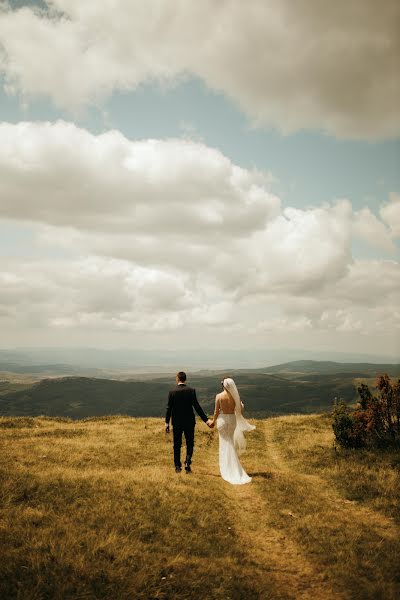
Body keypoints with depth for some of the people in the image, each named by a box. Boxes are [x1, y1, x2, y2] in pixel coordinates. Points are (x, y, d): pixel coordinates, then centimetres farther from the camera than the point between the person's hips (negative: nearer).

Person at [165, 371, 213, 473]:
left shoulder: (172, 392, -7)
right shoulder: (191, 391, -7)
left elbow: (169, 408, -5)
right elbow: (197, 407, -9)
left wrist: (167, 422, 3)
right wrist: (206, 420, -5)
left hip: (176, 422, 0)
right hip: (189, 421, 0)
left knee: (177, 445, 12)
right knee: (190, 443, 11)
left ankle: (177, 466, 16)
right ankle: (187, 463, -7)